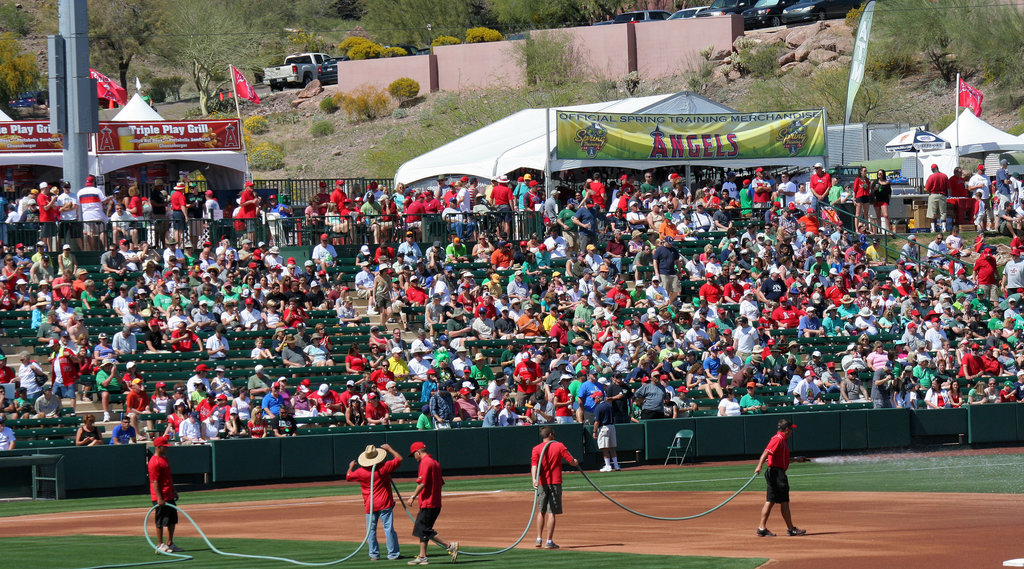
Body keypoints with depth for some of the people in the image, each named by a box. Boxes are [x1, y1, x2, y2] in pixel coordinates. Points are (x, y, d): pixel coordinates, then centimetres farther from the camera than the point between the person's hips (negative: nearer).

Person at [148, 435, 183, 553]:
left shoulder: (164, 459, 15)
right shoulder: (154, 462, -16)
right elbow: (154, 481, -19)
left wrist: (174, 491, 22)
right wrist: (159, 498, -22)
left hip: (169, 496, 10)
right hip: (161, 498, -10)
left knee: (172, 521, 13)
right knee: (161, 521, -4)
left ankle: (170, 543, 21)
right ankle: (160, 545, 2)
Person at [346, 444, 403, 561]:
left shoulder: (361, 472, -5)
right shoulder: (384, 467, -8)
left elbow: (348, 477, 13)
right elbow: (399, 459, 5)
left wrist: (351, 467, 32)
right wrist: (389, 449, 15)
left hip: (370, 506, 1)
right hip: (385, 503, -1)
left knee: (371, 530, 7)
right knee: (389, 528, 1)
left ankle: (374, 554, 6)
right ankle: (393, 553, 1)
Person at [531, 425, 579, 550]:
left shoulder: (536, 449, 2)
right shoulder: (559, 446, -2)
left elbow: (534, 465, -13)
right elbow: (571, 461, -2)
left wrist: (534, 479, -25)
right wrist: (576, 463, 22)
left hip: (542, 483, 2)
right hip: (555, 483, -2)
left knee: (541, 511, 17)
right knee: (551, 512, -2)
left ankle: (539, 539, 16)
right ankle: (549, 541, -6)